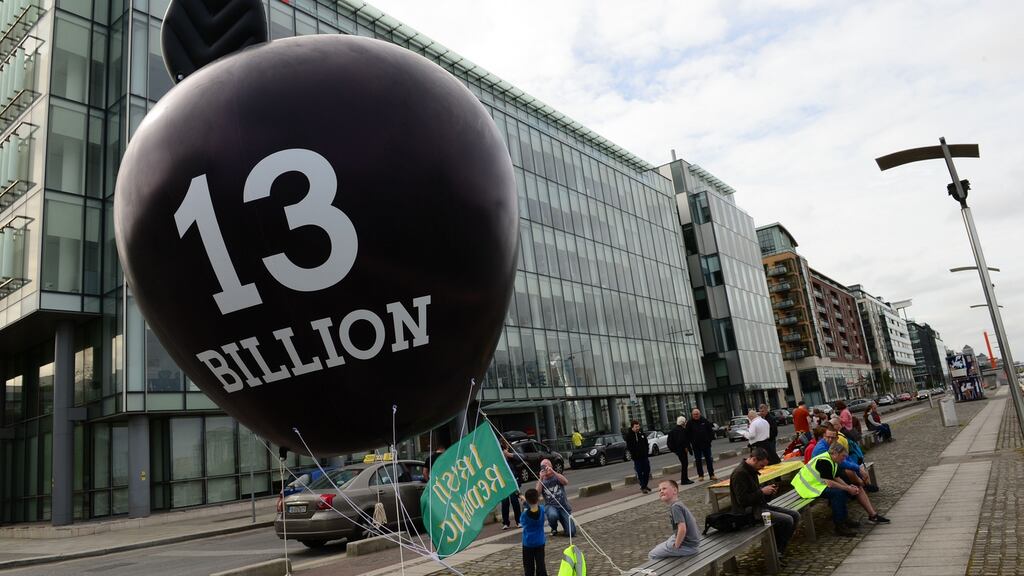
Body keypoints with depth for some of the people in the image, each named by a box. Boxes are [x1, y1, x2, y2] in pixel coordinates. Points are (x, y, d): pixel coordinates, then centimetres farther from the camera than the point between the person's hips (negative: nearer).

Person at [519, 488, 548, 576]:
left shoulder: (525, 514, -19)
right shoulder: (541, 509, -13)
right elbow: (536, 504, 8)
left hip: (528, 543, -2)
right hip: (540, 542, 2)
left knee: (529, 566, 9)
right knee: (540, 564, 7)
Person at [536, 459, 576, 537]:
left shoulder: (557, 477, 4)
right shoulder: (541, 481, 6)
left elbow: (566, 482, -18)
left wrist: (553, 472, -27)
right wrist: (541, 478, -17)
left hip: (564, 506, 0)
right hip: (550, 506, 0)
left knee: (572, 533, -10)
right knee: (553, 515, -38)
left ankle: (562, 520, 23)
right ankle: (554, 529, -3)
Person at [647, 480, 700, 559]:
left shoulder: (675, 507, -21)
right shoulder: (680, 504, 8)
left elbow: (682, 529, -30)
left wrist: (676, 546, -17)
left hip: (686, 545, -9)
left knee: (652, 555, 1)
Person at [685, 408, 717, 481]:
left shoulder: (705, 421, 1)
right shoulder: (689, 423, -2)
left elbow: (710, 431, 7)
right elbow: (688, 434, 0)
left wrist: (710, 439, -1)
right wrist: (690, 442, -6)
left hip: (706, 444, 1)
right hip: (696, 446, 0)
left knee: (708, 459, 4)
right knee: (698, 460, 5)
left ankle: (712, 475, 9)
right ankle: (700, 475, 14)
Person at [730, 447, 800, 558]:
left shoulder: (751, 471, 13)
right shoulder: (739, 473, -19)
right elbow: (743, 500, -23)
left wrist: (769, 491, 1)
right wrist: (762, 491, -18)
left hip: (759, 506, 11)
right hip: (748, 511, -11)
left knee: (795, 515, 4)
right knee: (787, 520, -20)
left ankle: (778, 548, 8)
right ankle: (777, 552, -2)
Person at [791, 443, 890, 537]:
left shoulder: (832, 461, 10)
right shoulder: (824, 462, -23)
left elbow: (836, 478, 12)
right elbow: (829, 483, -27)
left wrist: (849, 487, -5)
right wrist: (848, 489, -17)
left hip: (818, 483, 11)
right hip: (807, 487, -11)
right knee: (838, 493, -27)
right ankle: (839, 527, -21)